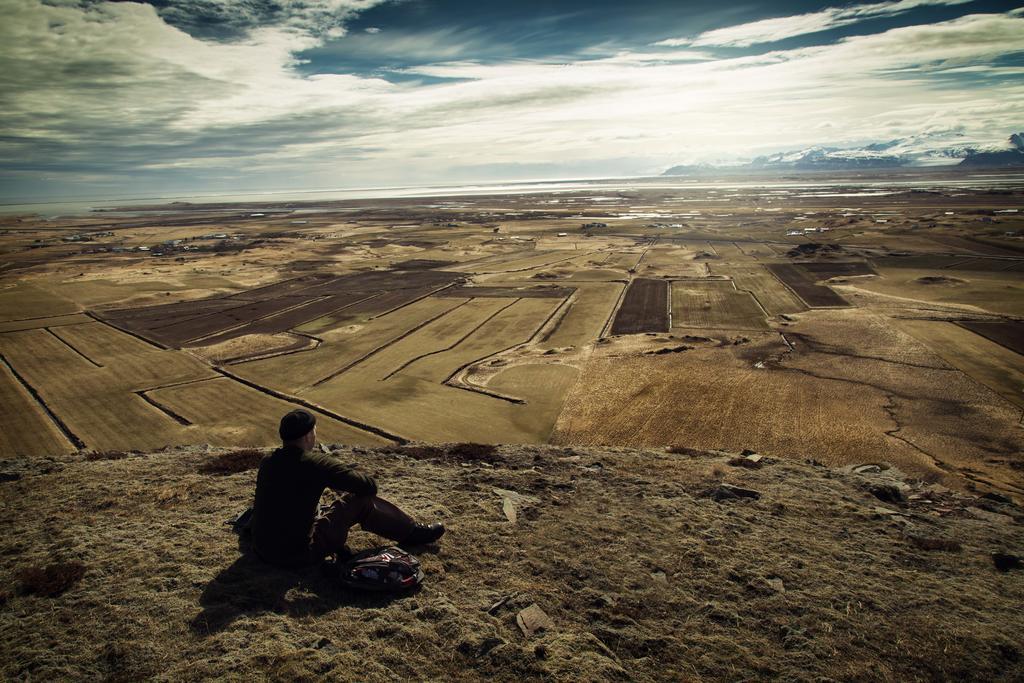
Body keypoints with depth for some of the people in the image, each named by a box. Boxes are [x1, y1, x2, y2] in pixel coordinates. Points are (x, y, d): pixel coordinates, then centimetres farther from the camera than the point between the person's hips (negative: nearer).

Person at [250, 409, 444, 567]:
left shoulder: (267, 462, 1)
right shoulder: (317, 464, -19)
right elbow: (369, 486, -13)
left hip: (261, 549, 7)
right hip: (299, 554, -7)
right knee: (360, 500, 0)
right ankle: (412, 533, 18)